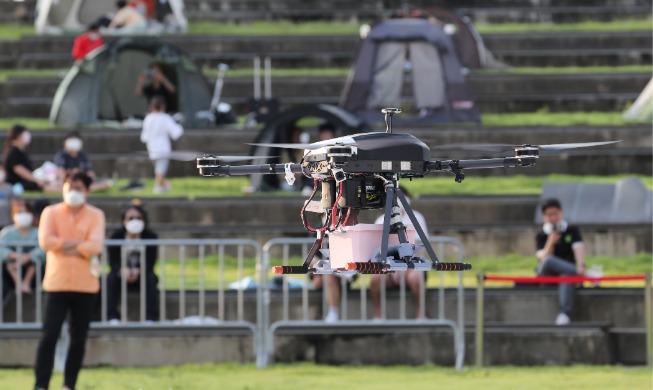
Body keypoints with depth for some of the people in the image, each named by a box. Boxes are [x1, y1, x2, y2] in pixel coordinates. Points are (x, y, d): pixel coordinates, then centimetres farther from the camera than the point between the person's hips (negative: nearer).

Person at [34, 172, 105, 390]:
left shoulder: (95, 216, 4)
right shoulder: (51, 213, 5)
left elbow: (96, 246, -11)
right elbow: (45, 241, -11)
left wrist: (64, 245, -10)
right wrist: (78, 243, -10)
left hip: (85, 285, 1)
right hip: (57, 283, -1)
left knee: (79, 340, 5)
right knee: (49, 337, -9)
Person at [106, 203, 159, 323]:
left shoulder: (151, 236, -9)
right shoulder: (117, 236, -8)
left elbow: (150, 263, -16)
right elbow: (113, 262, -14)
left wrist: (138, 271, -38)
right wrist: (123, 270, -38)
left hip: (142, 274, 0)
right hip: (122, 274, 0)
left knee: (150, 279, -33)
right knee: (110, 278, -31)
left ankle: (151, 317, -35)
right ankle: (112, 317, -37)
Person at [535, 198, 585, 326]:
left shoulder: (572, 230, 8)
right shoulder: (541, 235, 7)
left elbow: (578, 248, -10)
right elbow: (544, 258, -6)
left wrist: (580, 266, -30)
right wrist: (550, 243, -21)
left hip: (567, 271, -1)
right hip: (546, 274, 1)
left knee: (566, 276, -40)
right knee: (549, 261, -36)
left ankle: (565, 313, -57)